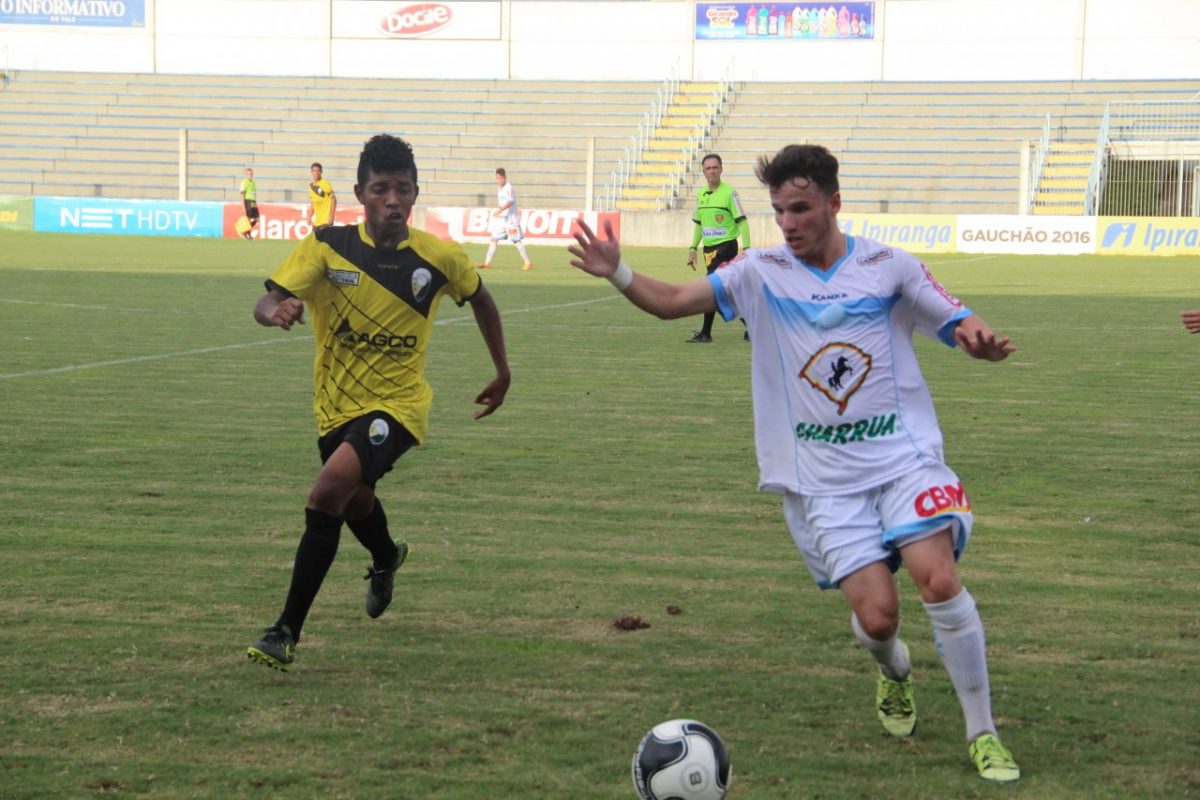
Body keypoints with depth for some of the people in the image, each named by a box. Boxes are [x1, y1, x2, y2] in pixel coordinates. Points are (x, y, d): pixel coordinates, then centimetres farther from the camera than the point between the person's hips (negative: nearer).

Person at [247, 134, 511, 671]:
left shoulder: (440, 258, -12)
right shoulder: (327, 246, -13)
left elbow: (479, 299, 9)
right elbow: (266, 302, -21)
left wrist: (502, 372, 16)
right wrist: (275, 311, -46)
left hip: (397, 405, -3)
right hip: (336, 405, 3)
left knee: (330, 490, -27)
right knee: (356, 502, 27)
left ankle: (287, 631, -20)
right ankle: (386, 558, 67)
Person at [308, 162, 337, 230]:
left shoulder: (326, 184, -10)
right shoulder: (311, 185, 10)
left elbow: (334, 200, -10)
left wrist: (331, 216, -16)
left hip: (326, 220, -8)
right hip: (316, 221, 8)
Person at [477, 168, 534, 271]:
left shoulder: (509, 188, -15)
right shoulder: (499, 188, 12)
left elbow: (510, 202, -29)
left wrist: (500, 210, -39)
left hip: (511, 219, -8)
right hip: (501, 219, 8)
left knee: (517, 241, -7)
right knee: (494, 239, 5)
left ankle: (528, 263, -2)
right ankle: (487, 263, 7)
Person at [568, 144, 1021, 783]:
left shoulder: (887, 267, 2)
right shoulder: (761, 272, 2)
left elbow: (962, 327, 5)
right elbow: (672, 302, -4)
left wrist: (982, 341, -19)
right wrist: (616, 274, -22)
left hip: (904, 457, 0)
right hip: (823, 481, 0)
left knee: (939, 580, -20)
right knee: (876, 616, -11)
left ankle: (983, 734, -4)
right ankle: (895, 672, 29)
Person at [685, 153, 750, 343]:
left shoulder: (729, 193, -8)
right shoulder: (701, 195, 12)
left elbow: (742, 222, -9)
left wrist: (747, 248, -15)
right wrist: (693, 248, 15)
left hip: (726, 247, -7)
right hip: (709, 249, 7)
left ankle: (705, 333, -8)